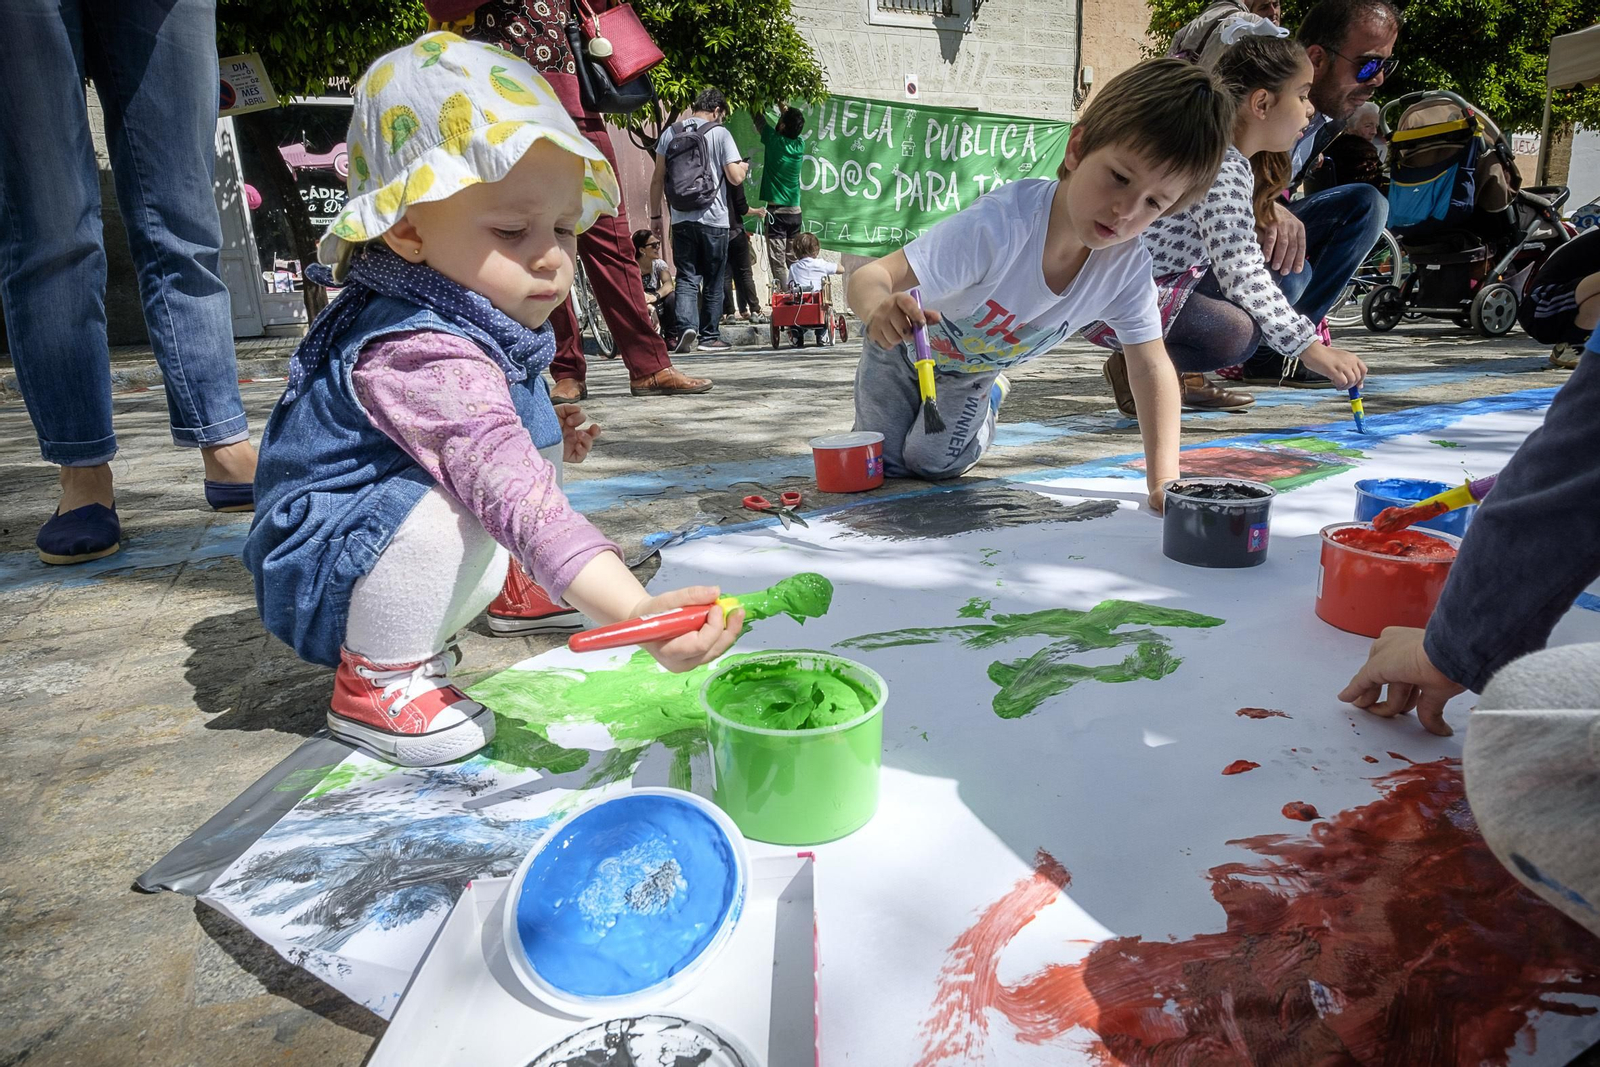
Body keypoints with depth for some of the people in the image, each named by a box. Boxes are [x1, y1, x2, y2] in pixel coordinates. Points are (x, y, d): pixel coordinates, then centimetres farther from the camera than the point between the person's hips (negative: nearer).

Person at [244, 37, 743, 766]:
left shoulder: (467, 324, -2)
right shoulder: (425, 359, -35)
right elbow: (517, 501, -47)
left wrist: (539, 440, 2)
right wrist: (637, 613, -57)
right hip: (326, 575, -10)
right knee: (449, 506, -35)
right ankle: (376, 681, -13)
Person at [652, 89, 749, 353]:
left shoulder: (670, 133, 8)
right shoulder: (720, 133, -2)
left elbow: (657, 179, 7)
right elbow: (735, 177, -8)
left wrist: (655, 215, 13)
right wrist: (743, 168, 15)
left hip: (681, 219, 3)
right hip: (713, 220, -2)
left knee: (686, 277, 4)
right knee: (713, 281, 8)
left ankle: (686, 326, -17)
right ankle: (710, 336, 13)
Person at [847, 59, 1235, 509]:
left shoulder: (1128, 265, -26)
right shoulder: (1000, 225, -43)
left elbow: (1152, 369, -20)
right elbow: (871, 277, -46)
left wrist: (1163, 477, -30)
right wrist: (880, 307, -71)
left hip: (972, 371, 3)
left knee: (933, 463, -10)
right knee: (882, 466, 1)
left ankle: (989, 397, 22)